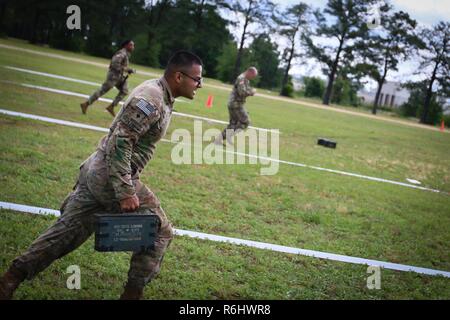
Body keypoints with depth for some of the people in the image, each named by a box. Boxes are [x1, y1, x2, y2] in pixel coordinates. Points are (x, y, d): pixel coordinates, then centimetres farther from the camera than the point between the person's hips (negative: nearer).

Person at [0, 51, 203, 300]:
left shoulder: (158, 94, 13)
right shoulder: (152, 98, -19)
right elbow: (120, 141, -25)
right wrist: (125, 192, -27)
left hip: (96, 171, 10)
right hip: (112, 176, -9)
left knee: (68, 230, 14)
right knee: (159, 232, 3)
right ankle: (133, 292, 13)